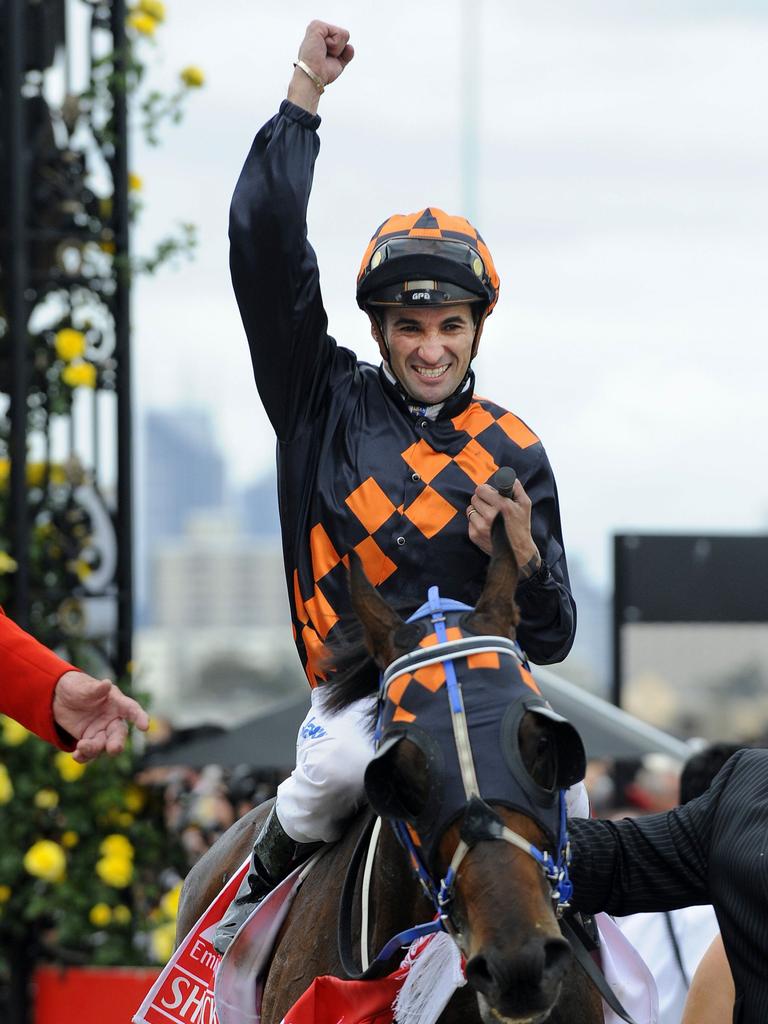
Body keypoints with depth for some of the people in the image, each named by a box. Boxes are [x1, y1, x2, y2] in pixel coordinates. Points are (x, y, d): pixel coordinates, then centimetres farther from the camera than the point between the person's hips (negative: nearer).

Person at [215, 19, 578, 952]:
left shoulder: (513, 453, 12)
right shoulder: (328, 405, 9)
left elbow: (549, 641, 10)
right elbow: (263, 244, -1)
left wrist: (525, 556, -12)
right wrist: (305, 90, 1)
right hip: (355, 688, -2)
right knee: (345, 765, -34)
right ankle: (266, 877, -3)